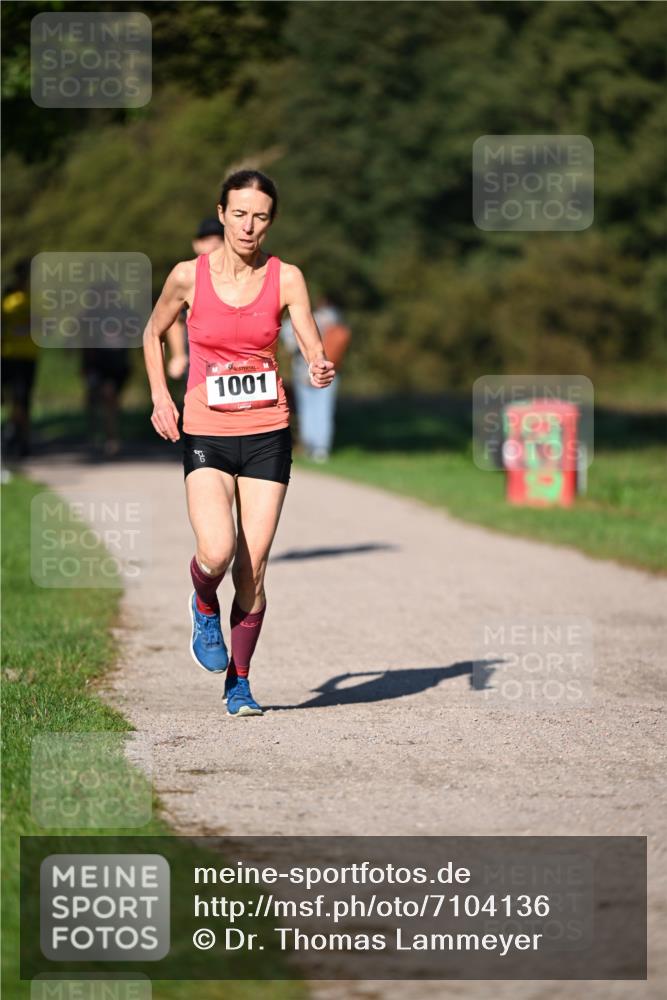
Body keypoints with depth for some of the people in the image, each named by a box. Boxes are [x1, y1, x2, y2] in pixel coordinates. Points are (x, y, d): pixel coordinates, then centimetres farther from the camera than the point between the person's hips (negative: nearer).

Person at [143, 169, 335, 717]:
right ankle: (205, 608, 13)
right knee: (217, 552, -22)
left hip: (267, 432, 1)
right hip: (206, 432, -1)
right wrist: (160, 396, 3)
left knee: (253, 568, -1)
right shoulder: (189, 276, -2)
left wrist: (322, 369, -33)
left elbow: (314, 348, -10)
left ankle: (239, 680, 17)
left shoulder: (285, 278, -2)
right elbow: (154, 333, 15)